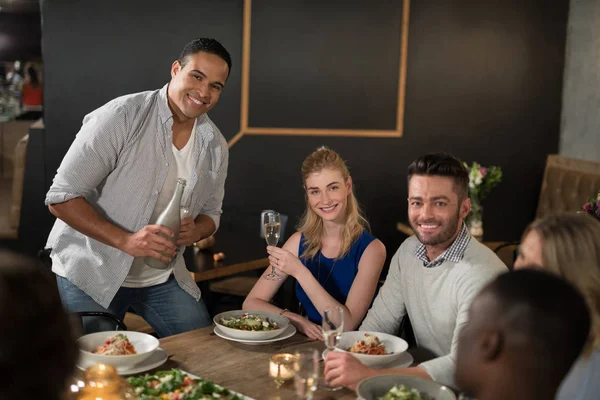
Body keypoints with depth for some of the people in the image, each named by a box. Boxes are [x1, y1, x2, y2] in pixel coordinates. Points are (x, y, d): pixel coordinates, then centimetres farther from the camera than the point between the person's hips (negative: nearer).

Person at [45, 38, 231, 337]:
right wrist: (126, 240, -31)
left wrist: (195, 231, -13)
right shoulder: (121, 116, -18)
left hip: (162, 277, 5)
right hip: (91, 272, -5)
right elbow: (62, 198, -19)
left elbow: (210, 214, 12)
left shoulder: (215, 146, 0)